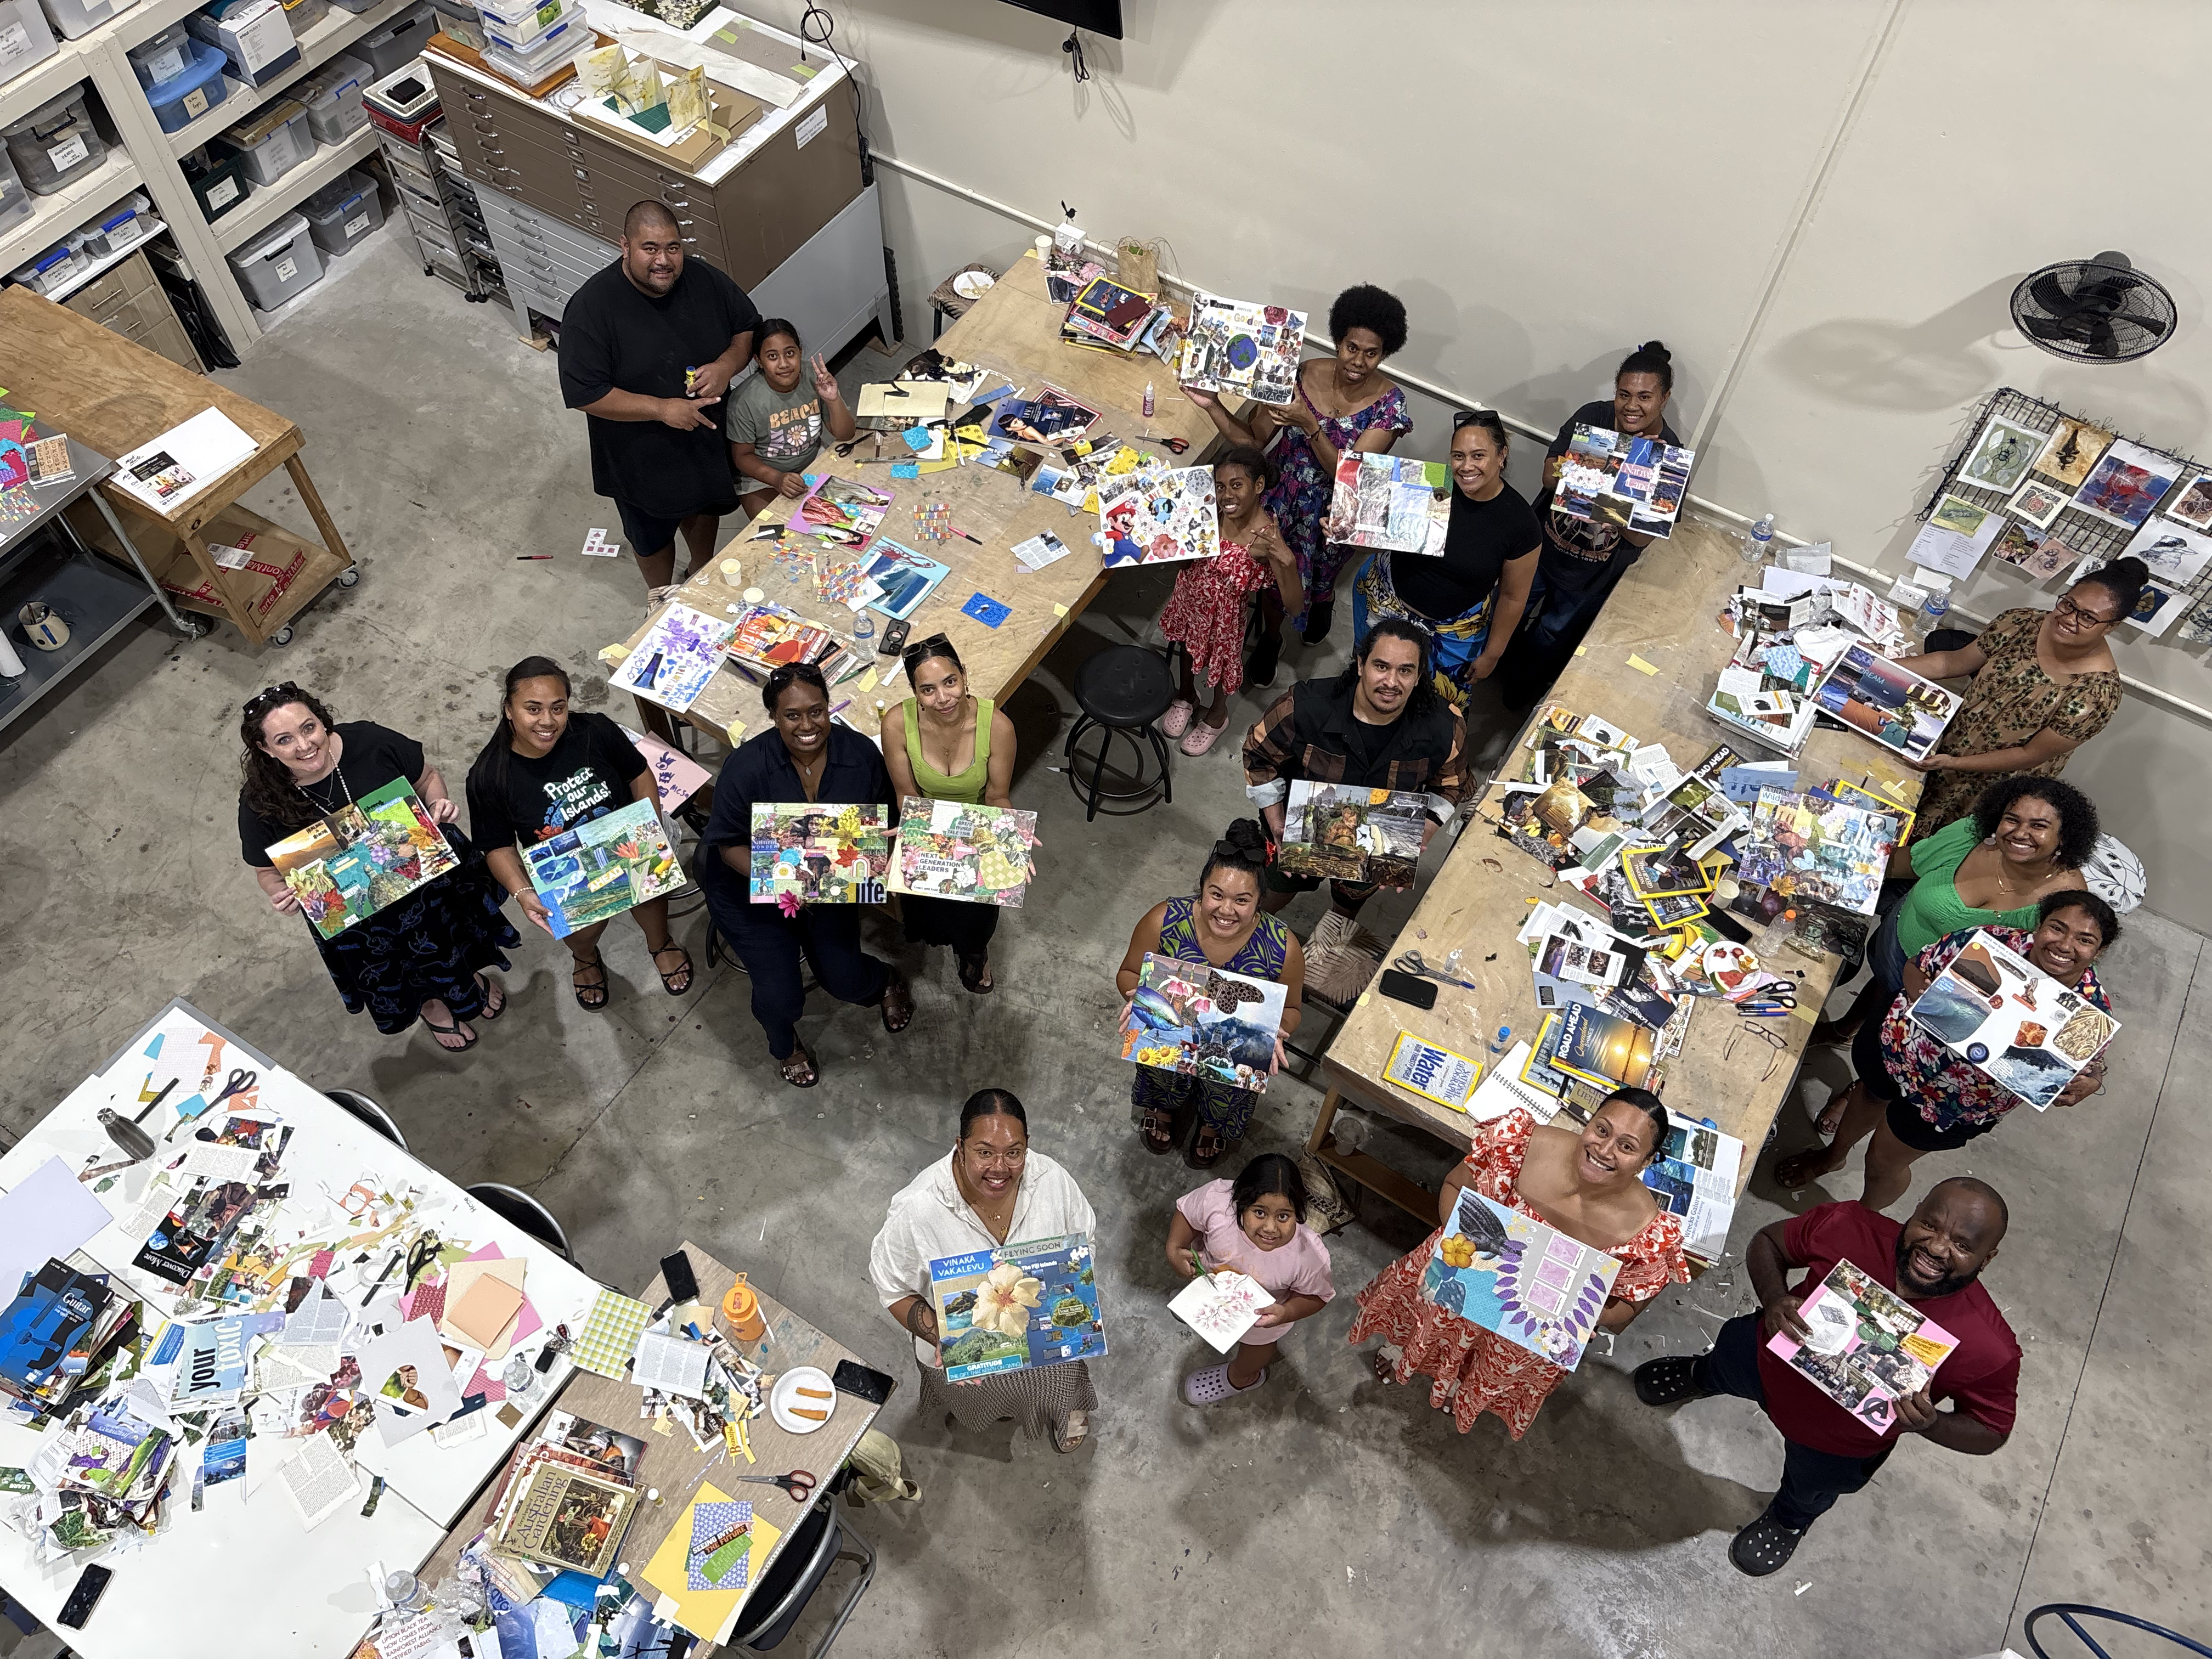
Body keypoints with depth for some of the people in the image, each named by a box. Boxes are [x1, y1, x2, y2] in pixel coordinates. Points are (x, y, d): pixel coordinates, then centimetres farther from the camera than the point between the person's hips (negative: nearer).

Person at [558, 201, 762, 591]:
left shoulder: (705, 281, -14)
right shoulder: (590, 308, -26)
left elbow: (749, 326, 0)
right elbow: (583, 393, -26)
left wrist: (727, 365, -22)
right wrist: (661, 408, -33)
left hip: (708, 438, 4)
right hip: (642, 457, -4)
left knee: (705, 507, 30)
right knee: (652, 535, 21)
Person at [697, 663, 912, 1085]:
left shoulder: (861, 753, -18)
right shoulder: (747, 766, -28)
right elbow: (730, 844, -18)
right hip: (750, 884, -2)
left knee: (845, 981, -3)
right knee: (780, 997, -10)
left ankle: (886, 980, 38)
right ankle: (784, 1044, 29)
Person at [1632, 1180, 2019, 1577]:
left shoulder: (1990, 1349, -37)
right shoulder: (1849, 1228, -34)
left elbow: (1992, 1432, -18)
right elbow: (1767, 1241, -15)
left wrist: (1930, 1424, -38)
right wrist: (1774, 1299, -35)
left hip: (1839, 1445, -1)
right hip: (1766, 1354, 1)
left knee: (1810, 1492, 33)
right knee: (1720, 1366, 36)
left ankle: (1788, 1520, 70)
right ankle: (1699, 1377, 74)